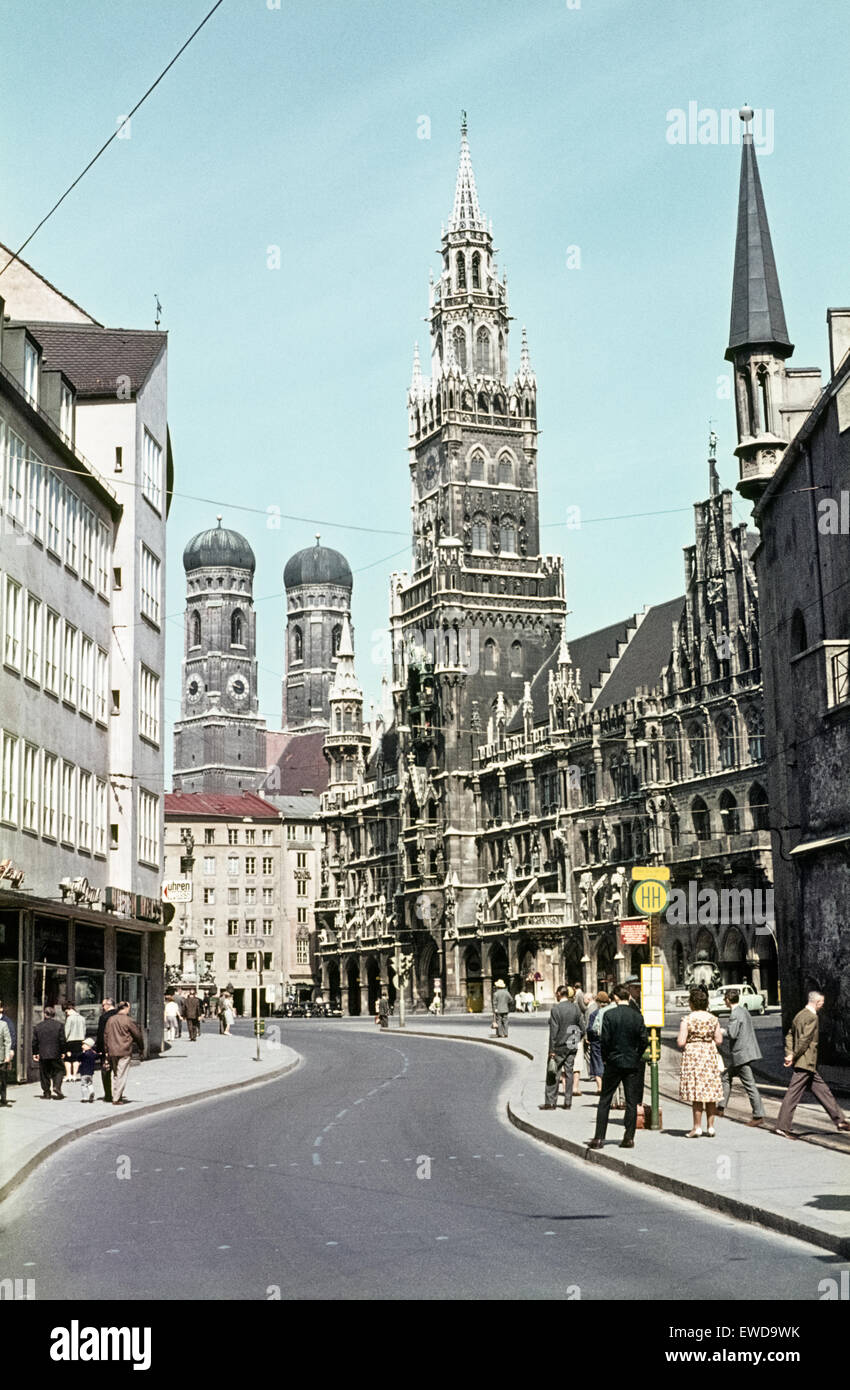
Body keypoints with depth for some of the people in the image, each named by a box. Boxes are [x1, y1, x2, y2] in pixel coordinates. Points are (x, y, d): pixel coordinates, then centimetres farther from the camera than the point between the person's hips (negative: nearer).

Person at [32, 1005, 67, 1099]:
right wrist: (62, 1052, 6)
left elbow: (34, 1041, 5)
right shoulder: (59, 1025, -2)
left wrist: (35, 1053, 13)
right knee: (59, 1070, 9)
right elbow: (62, 1040, -3)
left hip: (42, 1054, 2)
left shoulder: (38, 1026, 3)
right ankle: (57, 1086, -11)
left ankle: (46, 1093, 9)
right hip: (55, 1054, -2)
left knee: (44, 1074, 9)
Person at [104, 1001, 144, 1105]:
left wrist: (107, 1050, 19)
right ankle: (117, 1099, -3)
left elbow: (105, 1035, 12)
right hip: (124, 1052, -6)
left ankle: (115, 1096, 20)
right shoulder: (129, 1020, -10)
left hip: (112, 1051, 6)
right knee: (121, 1075, -1)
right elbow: (138, 1035, -4)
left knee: (115, 1074, 16)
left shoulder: (111, 1020, 7)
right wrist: (141, 1049, 9)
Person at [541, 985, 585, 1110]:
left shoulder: (555, 1009, -14)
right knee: (569, 1073, 10)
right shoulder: (576, 1008, 2)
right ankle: (568, 1102, 12)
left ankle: (551, 1102, 6)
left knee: (553, 1075, 4)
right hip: (572, 1047, 5)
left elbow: (554, 1031, -15)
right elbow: (582, 1028, 5)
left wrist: (552, 1050, -12)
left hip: (559, 1047, -5)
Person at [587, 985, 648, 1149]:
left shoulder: (609, 1015, -9)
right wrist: (637, 1056, 10)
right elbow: (644, 1039, -4)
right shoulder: (637, 1015, -2)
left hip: (614, 1062, -1)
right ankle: (629, 1138, 6)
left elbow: (604, 1039, -11)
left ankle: (599, 1138, 3)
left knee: (604, 1101, 6)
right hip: (632, 1064, 2)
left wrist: (605, 1058, 4)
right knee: (631, 1102, 7)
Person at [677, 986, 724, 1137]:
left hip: (693, 1056, -4)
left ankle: (697, 1127, -1)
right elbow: (719, 1040, 6)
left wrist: (679, 1040, 9)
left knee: (696, 1092, -1)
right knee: (711, 1092, 8)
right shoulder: (713, 1019, 2)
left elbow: (681, 1042, -13)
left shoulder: (687, 1019, -11)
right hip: (710, 1056, 4)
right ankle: (711, 1127, 10)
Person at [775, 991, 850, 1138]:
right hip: (806, 1063, -10)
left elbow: (789, 1036, 13)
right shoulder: (812, 1017, -15)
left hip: (808, 1065, 10)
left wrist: (790, 1054, 2)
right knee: (793, 1095, -6)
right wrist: (793, 1057, -13)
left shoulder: (799, 1015, 14)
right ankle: (782, 1127, -3)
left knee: (822, 1090, 14)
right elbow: (805, 1040, -21)